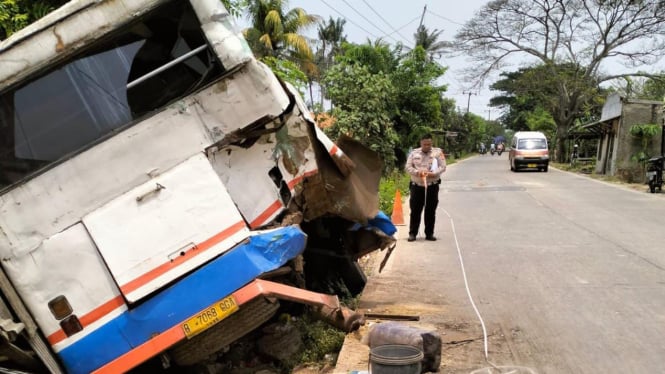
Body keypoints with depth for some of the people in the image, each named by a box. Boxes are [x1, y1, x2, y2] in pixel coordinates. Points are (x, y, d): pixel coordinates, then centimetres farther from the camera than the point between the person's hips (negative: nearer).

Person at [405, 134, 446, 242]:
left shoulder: (438, 152, 3)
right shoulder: (414, 153, 6)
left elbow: (443, 167, -2)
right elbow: (408, 167, 2)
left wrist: (433, 173, -18)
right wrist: (417, 172, -17)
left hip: (432, 186, 0)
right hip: (416, 186, 0)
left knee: (431, 211, 5)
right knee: (415, 211, 3)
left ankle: (429, 233, 14)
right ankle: (412, 233, 10)